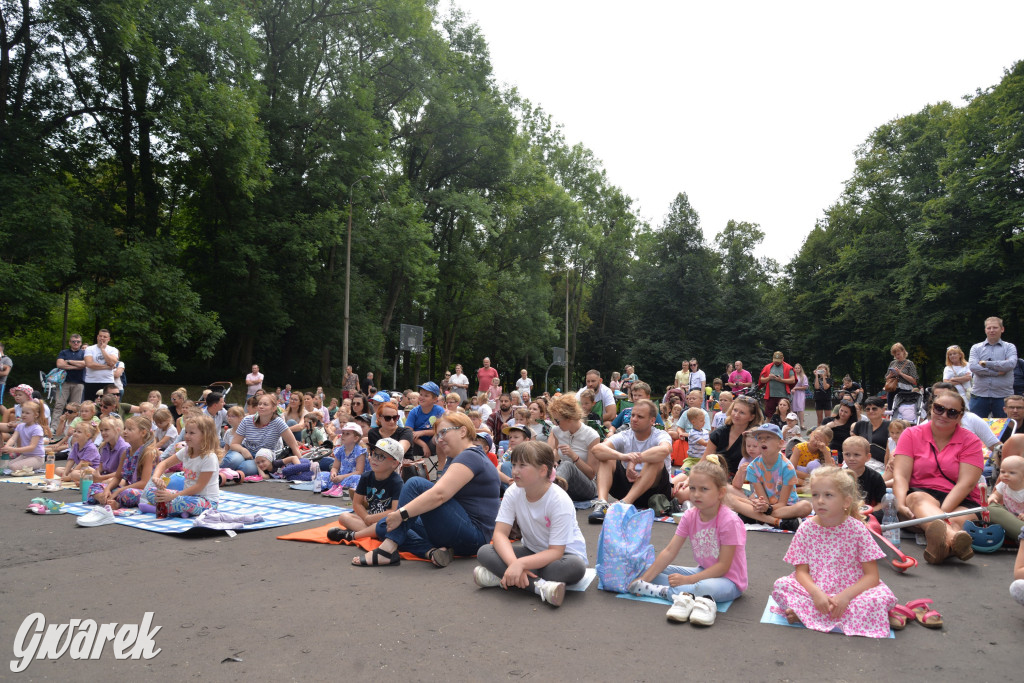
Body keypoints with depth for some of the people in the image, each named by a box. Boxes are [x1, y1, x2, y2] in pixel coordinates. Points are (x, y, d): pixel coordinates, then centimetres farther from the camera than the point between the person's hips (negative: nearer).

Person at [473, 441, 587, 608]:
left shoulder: (560, 501, -25)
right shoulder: (513, 493, -12)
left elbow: (556, 552, -27)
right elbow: (500, 533, -17)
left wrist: (520, 564, -42)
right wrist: (513, 563, -37)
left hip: (562, 555, -4)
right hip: (533, 552, 4)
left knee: (576, 566, -39)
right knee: (484, 552, -19)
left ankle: (501, 577, -30)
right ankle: (540, 586, -30)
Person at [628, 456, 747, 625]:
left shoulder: (729, 521, -21)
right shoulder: (689, 516, -3)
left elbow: (723, 566, -21)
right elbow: (669, 551, -6)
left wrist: (688, 580, -25)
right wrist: (645, 578, -15)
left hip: (728, 579, -7)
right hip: (703, 572, 7)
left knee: (707, 587, -43)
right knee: (648, 569, -5)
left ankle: (662, 591, -27)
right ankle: (683, 595, -25)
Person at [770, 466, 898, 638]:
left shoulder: (857, 529, -6)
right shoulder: (806, 529, -3)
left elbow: (872, 576, -8)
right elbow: (801, 571, -3)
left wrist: (845, 595, -22)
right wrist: (815, 592, -23)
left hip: (850, 590, 1)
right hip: (814, 589, 0)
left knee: (883, 596, -30)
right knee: (780, 585, -24)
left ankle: (804, 613, -25)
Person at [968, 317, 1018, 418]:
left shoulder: (1009, 347, 7)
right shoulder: (976, 348, 7)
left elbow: (1011, 364, -13)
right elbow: (973, 367, -9)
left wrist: (985, 363, -9)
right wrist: (997, 372, -13)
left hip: (1003, 395, 0)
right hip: (979, 394, 0)